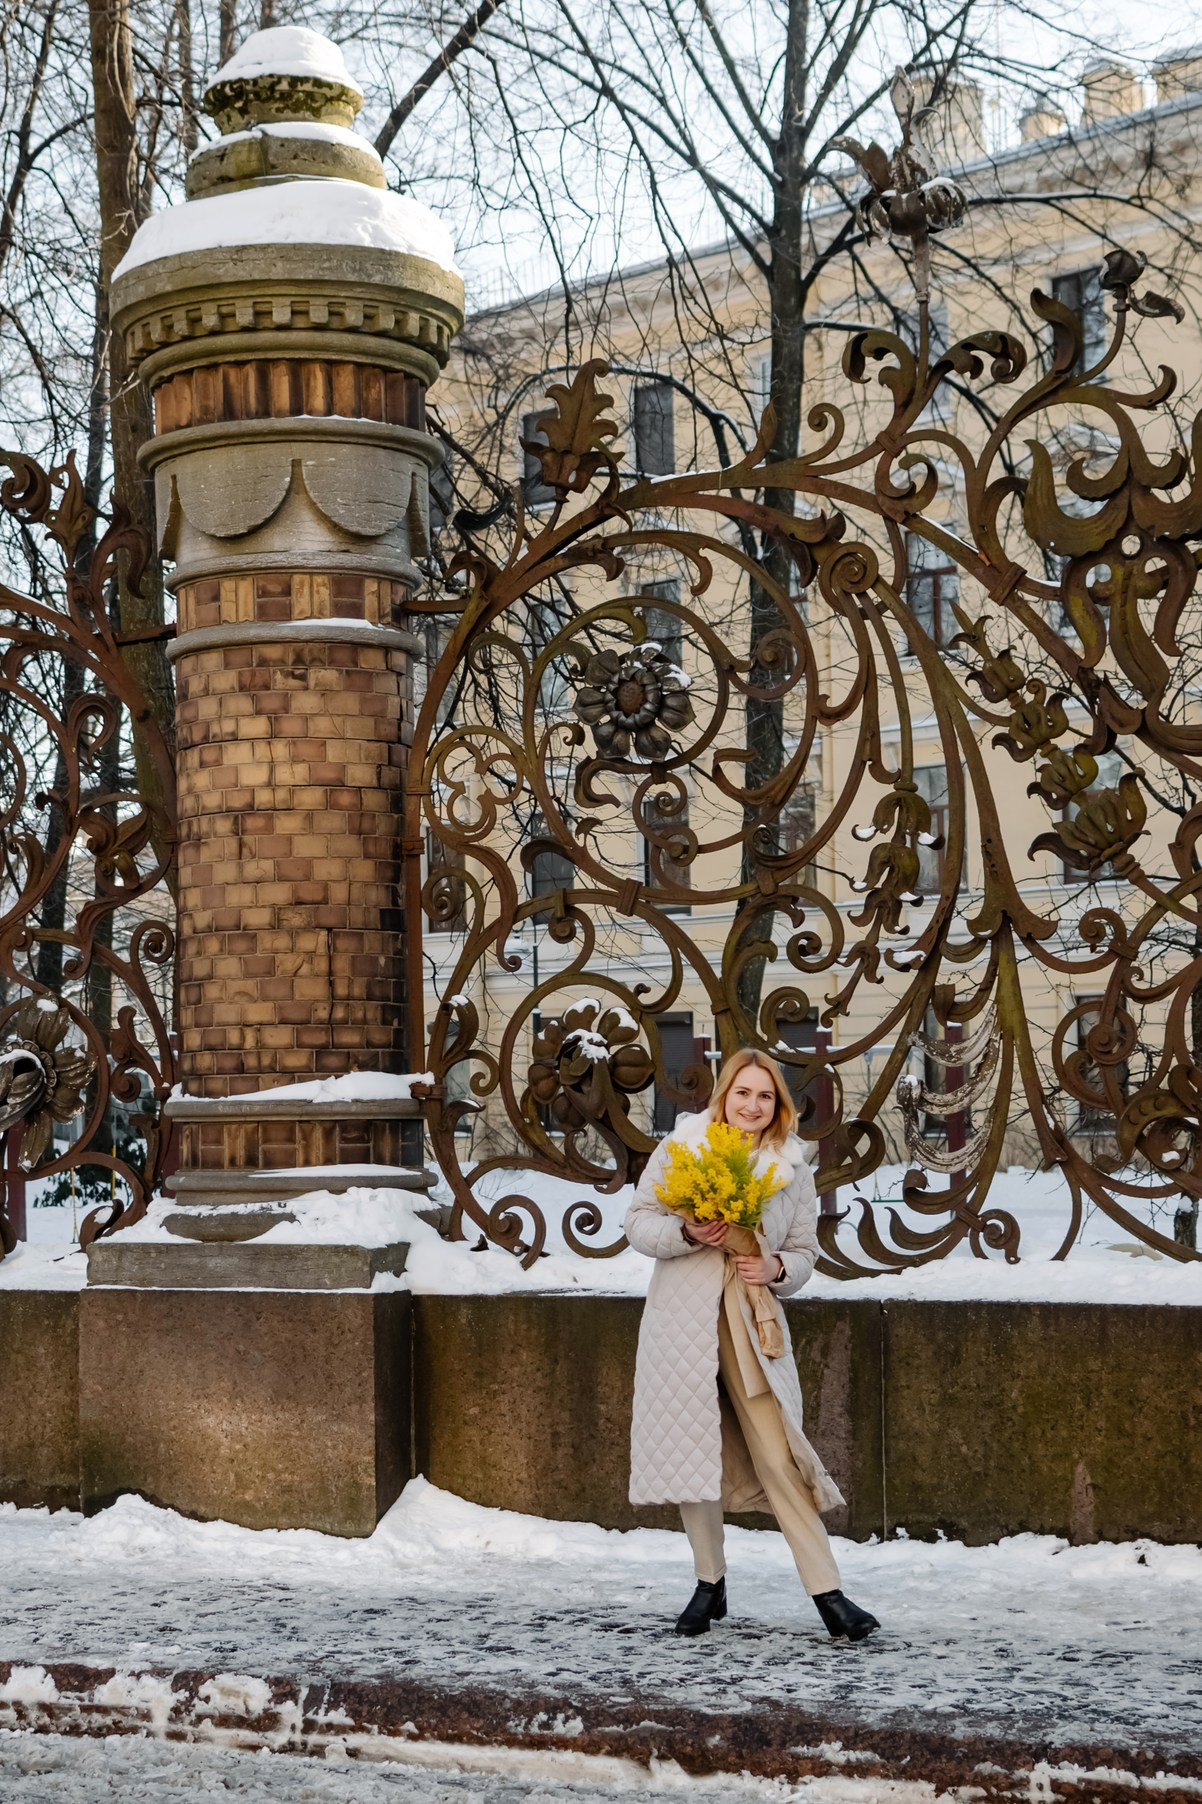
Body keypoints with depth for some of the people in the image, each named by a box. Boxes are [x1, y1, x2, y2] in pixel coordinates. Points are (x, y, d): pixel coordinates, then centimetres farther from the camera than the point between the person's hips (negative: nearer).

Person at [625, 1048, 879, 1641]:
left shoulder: (793, 1167, 6)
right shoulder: (681, 1147, 2)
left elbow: (805, 1250, 12)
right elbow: (639, 1223, 3)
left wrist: (777, 1269, -10)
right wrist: (687, 1233, -16)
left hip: (752, 1321, 0)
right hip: (682, 1319, 0)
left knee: (777, 1457, -7)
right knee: (691, 1448, 5)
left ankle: (827, 1592, -5)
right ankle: (710, 1584, 21)